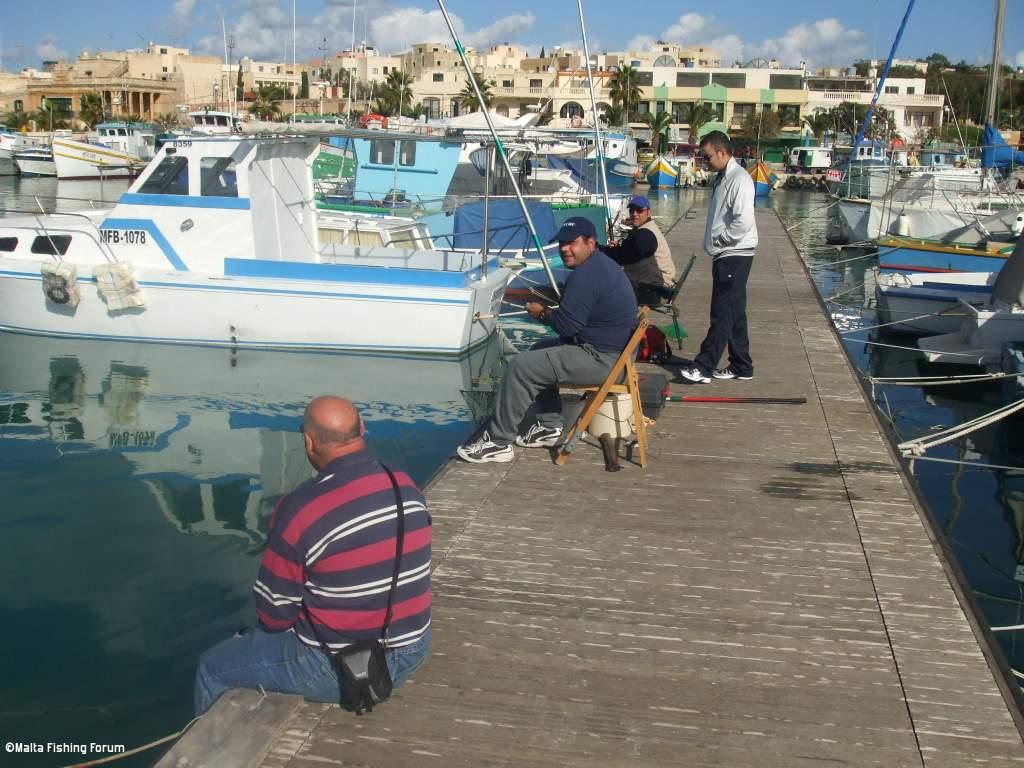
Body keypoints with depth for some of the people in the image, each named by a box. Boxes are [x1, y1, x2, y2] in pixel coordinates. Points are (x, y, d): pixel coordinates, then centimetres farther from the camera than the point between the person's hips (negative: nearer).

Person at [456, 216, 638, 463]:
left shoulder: (586, 274, -21)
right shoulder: (600, 264, 13)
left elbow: (566, 325, -23)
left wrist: (542, 313, -4)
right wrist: (549, 310, 5)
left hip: (601, 359, -11)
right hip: (614, 350, 11)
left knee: (520, 367, -11)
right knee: (539, 352, 24)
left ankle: (498, 442, -3)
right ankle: (550, 427, 25)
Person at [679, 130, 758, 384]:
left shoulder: (739, 179, -15)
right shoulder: (721, 179, 15)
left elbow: (743, 221, -24)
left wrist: (718, 239, -13)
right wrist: (715, 242, 10)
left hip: (734, 256, -10)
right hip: (724, 255, 10)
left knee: (722, 315, -7)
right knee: (734, 314, 13)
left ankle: (703, 368, -7)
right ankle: (741, 367, 20)